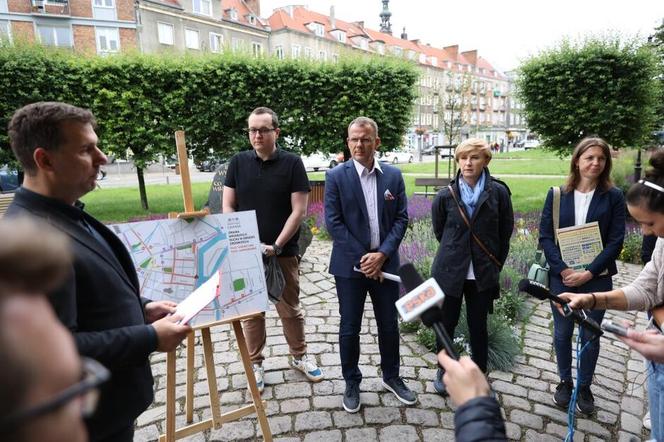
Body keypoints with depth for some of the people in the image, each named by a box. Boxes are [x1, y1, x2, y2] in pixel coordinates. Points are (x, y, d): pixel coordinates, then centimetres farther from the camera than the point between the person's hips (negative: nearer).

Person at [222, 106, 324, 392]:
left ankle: (299, 356, 32)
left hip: (283, 252, -1)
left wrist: (276, 246, -13)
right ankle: (255, 364, 28)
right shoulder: (239, 162, 4)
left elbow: (299, 211, -7)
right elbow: (227, 207, 3)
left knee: (290, 309, 11)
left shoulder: (292, 163, -3)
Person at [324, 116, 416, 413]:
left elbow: (401, 218, 1)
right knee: (349, 327, 9)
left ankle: (391, 377, 36)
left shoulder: (393, 175, 3)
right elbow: (333, 222, -9)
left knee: (389, 324, 14)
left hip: (385, 262, 3)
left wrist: (382, 254, -11)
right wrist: (362, 257, -13)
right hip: (350, 264, -2)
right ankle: (351, 383, 29)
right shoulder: (336, 176, -5)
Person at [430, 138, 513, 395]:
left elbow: (505, 232, 4)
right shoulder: (445, 196, -5)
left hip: (483, 273, 0)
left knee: (478, 326, 11)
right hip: (450, 271, 1)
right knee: (446, 323, 11)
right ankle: (443, 369, 34)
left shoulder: (498, 192, -6)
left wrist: (494, 265, 6)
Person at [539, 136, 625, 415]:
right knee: (562, 332, 11)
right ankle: (565, 381, 32)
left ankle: (584, 387, 31)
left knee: (591, 335, 11)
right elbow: (545, 236, -3)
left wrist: (588, 273, -14)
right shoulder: (557, 195, -2)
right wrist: (563, 269, -13)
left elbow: (615, 241, -6)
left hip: (596, 279, 0)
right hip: (562, 276, 1)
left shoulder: (613, 197, -3)